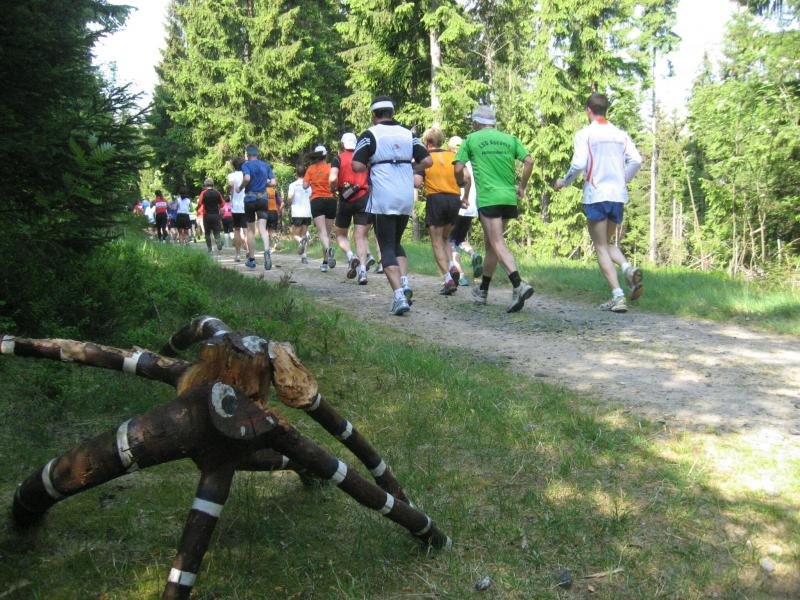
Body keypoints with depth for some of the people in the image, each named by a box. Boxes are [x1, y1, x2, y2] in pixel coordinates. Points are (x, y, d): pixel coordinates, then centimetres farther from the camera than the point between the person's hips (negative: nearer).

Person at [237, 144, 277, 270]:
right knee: (262, 228, -5)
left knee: (250, 230, 9)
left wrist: (240, 188, -6)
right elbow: (273, 182, 2)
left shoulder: (246, 165, -4)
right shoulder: (266, 165, 9)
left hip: (250, 198, -2)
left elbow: (247, 178, -22)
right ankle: (267, 250, -34)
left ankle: (251, 259, 15)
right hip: (263, 198, 2)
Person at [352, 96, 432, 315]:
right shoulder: (408, 134, 10)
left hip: (383, 199, -4)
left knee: (387, 249, 1)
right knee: (396, 243, 22)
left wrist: (370, 165, 8)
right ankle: (405, 283, 2)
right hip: (407, 198, 4)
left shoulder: (370, 134, -3)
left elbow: (357, 166, -12)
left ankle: (399, 296, -13)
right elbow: (427, 161, 4)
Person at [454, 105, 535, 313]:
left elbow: (459, 169, 0)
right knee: (491, 244, 16)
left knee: (498, 245, -10)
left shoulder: (471, 139, 6)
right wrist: (522, 187, 14)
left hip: (488, 198, -5)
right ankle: (482, 290, 27)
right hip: (509, 198, 5)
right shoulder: (509, 139, 15)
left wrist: (463, 183, 21)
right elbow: (528, 161, 4)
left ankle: (519, 286, -30)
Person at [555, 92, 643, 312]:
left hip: (596, 195, -5)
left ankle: (618, 296, -10)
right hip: (618, 195, 5)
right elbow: (636, 160, 2)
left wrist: (563, 182, 5)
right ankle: (628, 268, -9)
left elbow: (578, 165, -12)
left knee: (601, 248, 1)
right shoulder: (621, 135, 11)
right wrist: (622, 180, 18)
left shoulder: (584, 134, -3)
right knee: (606, 242, 21)